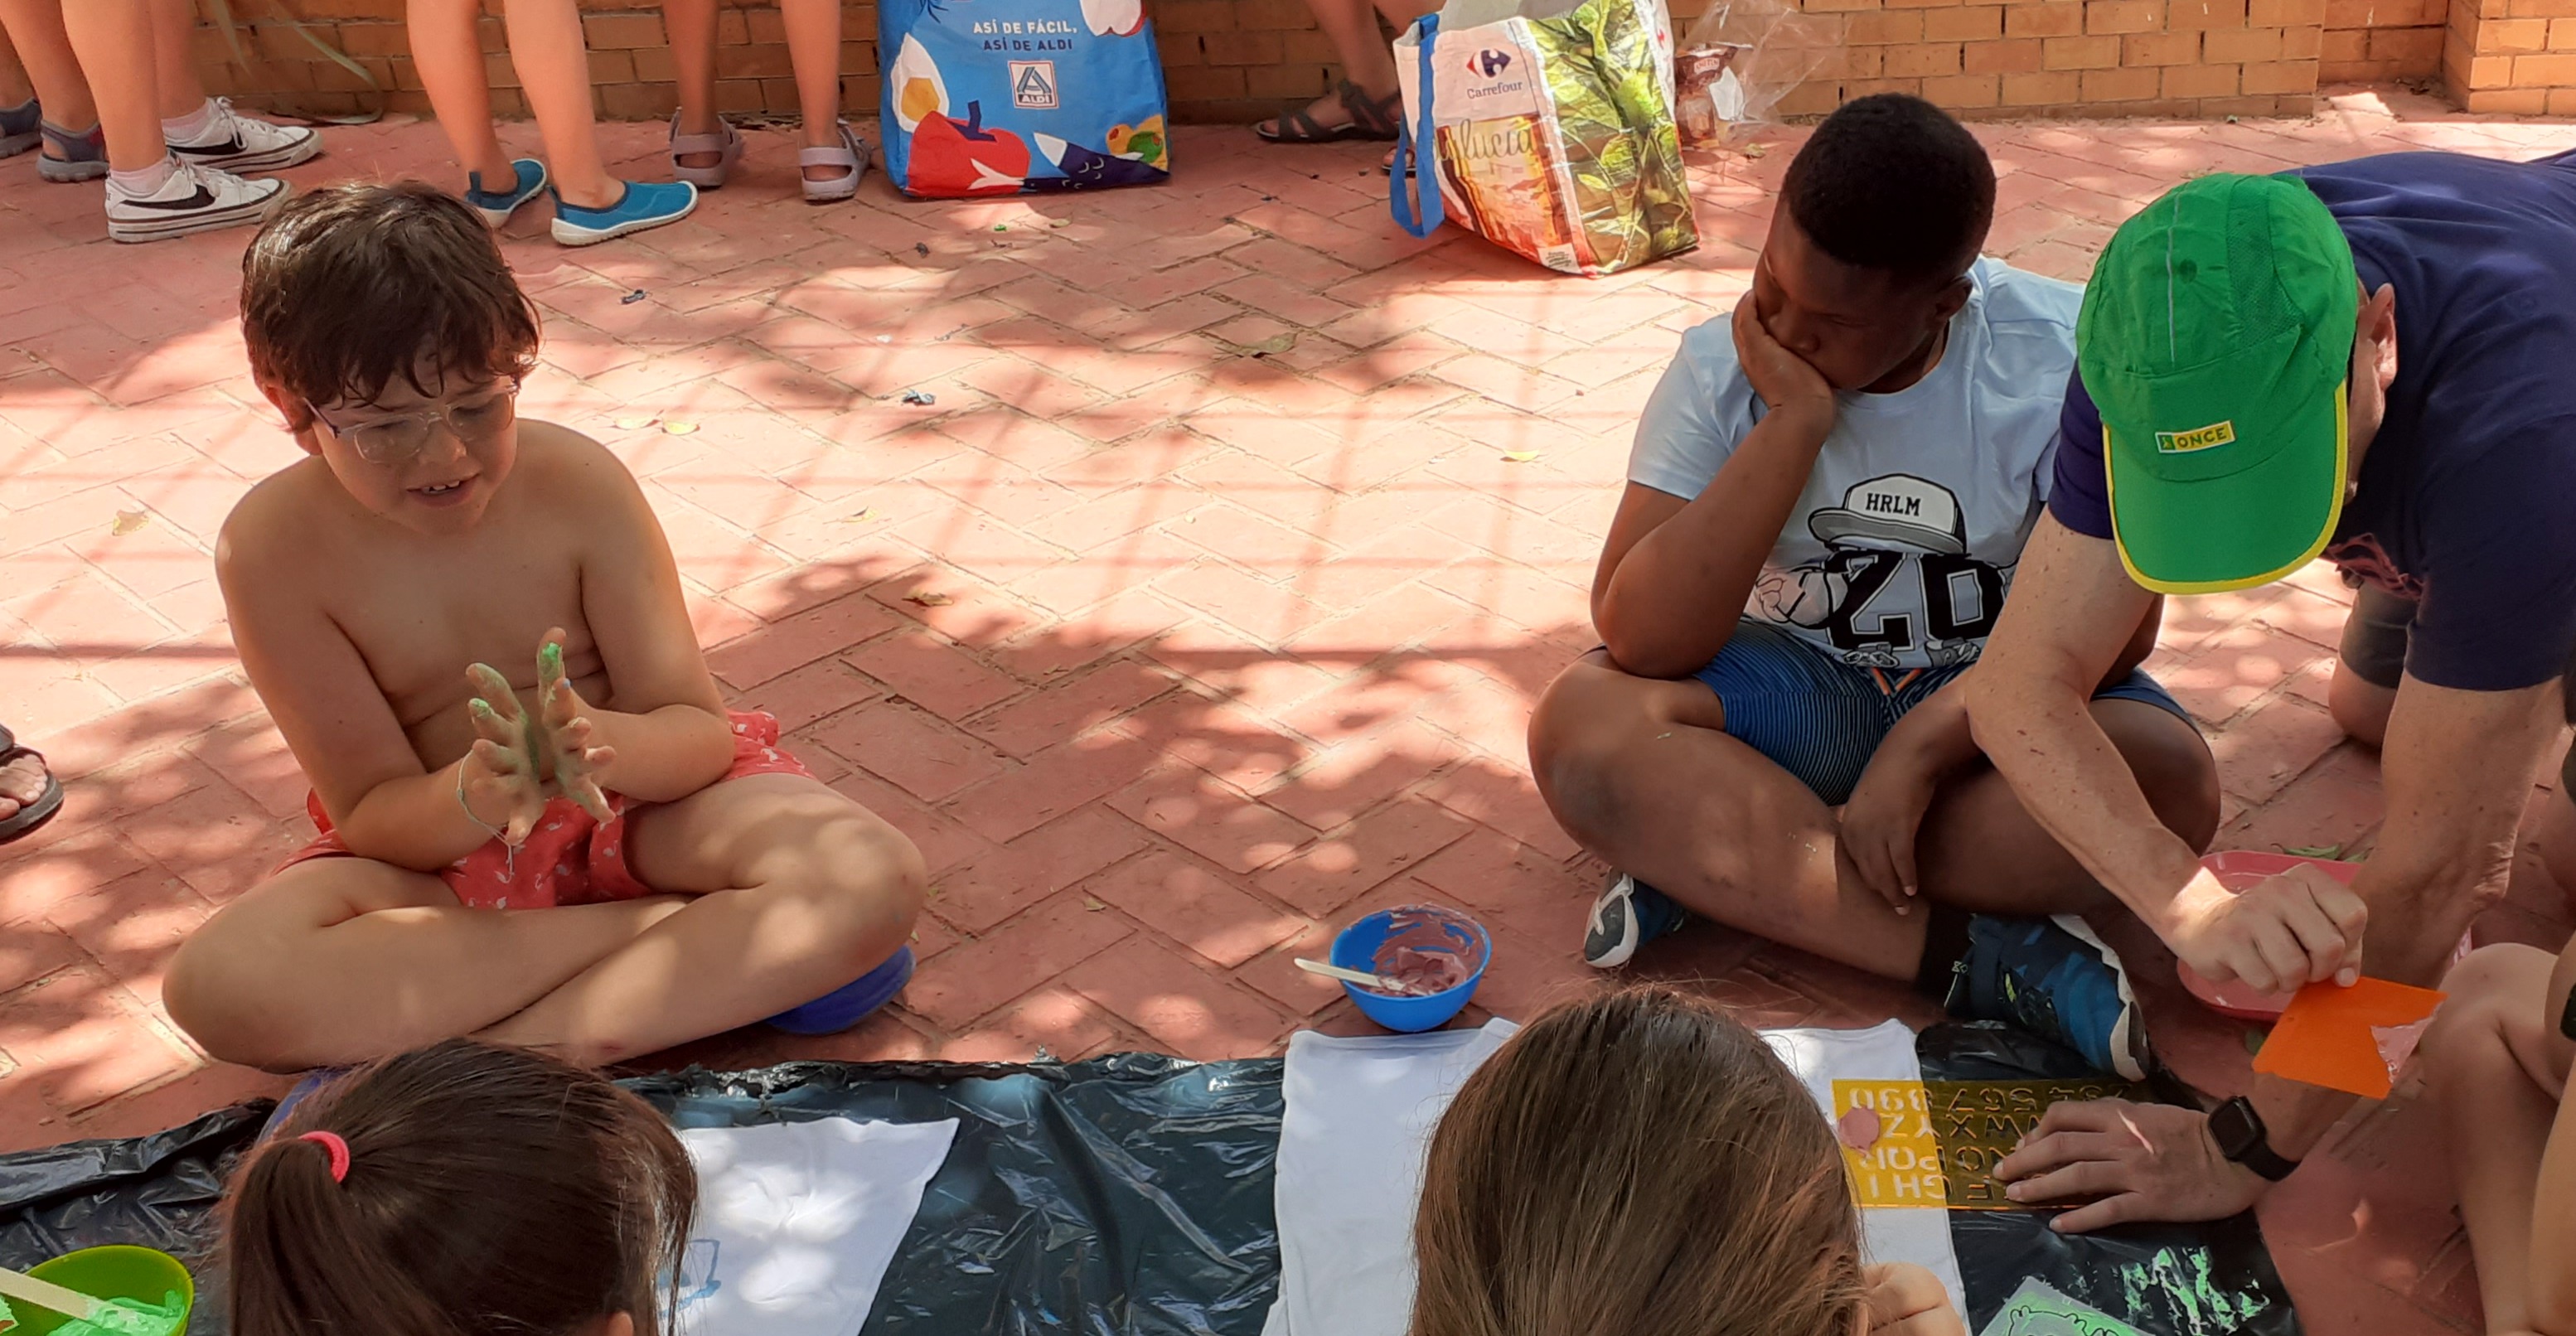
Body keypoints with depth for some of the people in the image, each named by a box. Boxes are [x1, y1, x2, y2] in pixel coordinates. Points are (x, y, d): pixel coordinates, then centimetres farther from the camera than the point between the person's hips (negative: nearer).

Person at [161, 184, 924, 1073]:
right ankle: (723, 948, -27)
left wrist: (603, 746, -39)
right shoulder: (274, 547, -14)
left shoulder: (578, 484, -14)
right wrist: (479, 793, -37)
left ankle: (515, 1058, -31)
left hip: (628, 808, 0)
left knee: (873, 875, -27)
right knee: (218, 984, -32)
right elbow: (371, 814, -13)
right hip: (437, 848, 0)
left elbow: (699, 732, -14)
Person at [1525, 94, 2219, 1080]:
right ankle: (1980, 956, -30)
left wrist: (1921, 748, -30)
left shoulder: (2066, 356, -17)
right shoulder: (1724, 366, -15)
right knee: (1580, 728, -28)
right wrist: (1796, 423, -29)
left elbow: (2110, 616, -19)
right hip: (1797, 692, 0)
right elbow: (1642, 642, -24)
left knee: (2169, 777, -32)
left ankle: (1714, 869, -24)